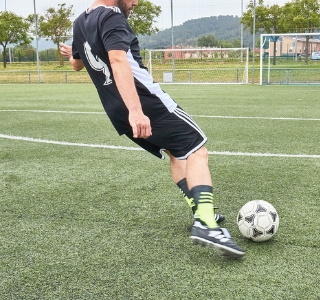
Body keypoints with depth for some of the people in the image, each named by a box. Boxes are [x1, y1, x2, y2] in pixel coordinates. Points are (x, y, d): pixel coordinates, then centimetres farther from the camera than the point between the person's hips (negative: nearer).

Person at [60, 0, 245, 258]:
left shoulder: (80, 23, 17)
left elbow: (77, 64, 35)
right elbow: (118, 60, -27)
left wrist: (72, 54, 60)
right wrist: (136, 110, -37)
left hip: (117, 113, 9)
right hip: (146, 102, -9)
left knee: (176, 153, 23)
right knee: (197, 149, -5)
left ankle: (201, 212, 21)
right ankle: (206, 224, -22)